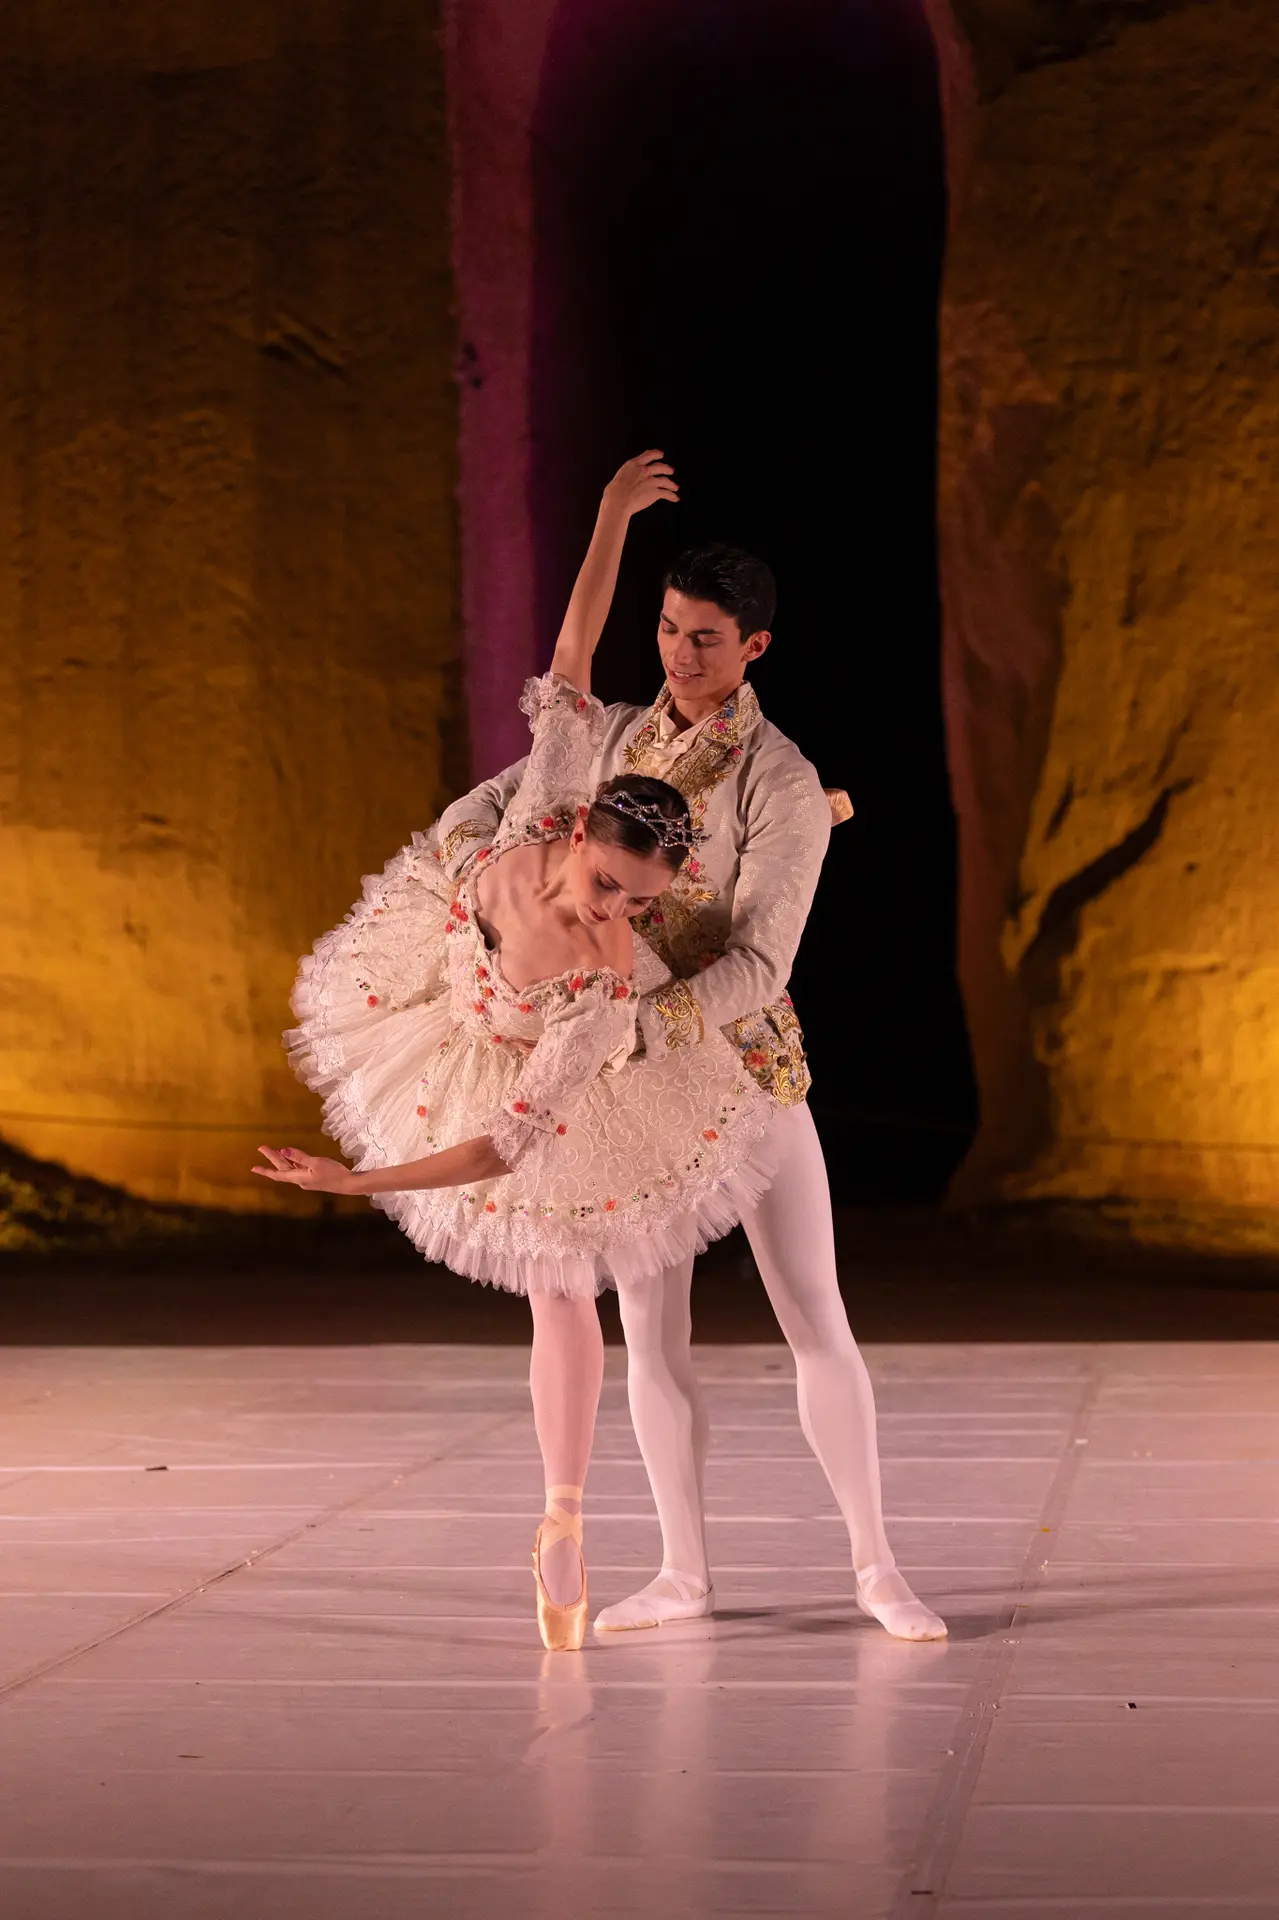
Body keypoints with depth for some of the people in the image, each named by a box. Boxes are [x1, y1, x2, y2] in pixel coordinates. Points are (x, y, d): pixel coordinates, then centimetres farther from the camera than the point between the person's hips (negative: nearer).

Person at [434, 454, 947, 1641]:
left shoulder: (784, 787, -16)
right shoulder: (613, 738, 2)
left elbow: (757, 966, -23)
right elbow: (473, 819, 3)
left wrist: (634, 1024, -36)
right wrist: (484, 877, -22)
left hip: (747, 1066, -4)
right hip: (635, 1070, 4)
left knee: (815, 1321, -4)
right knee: (650, 1335, 4)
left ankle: (876, 1569, 8)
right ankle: (683, 1575, 15)